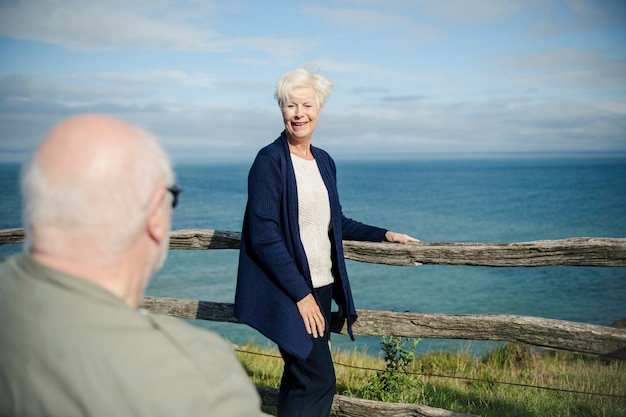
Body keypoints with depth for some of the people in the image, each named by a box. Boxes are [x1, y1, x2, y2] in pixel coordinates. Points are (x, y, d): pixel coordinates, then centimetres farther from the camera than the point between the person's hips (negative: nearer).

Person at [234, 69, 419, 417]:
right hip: (289, 291, -7)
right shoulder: (270, 162, -12)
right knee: (319, 379, -8)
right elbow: (264, 236, -17)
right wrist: (301, 294, -17)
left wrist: (385, 235, 13)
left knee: (301, 377, 13)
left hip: (322, 286, 7)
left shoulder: (325, 162, 9)